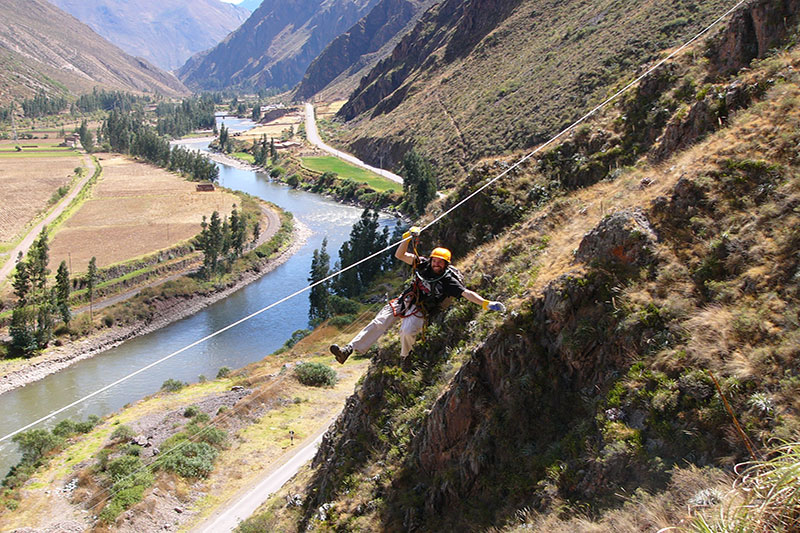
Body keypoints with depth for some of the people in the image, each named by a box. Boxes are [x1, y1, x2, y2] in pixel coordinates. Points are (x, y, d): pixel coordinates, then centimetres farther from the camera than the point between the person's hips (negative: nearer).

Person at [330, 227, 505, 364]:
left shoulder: (449, 280, -10)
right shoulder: (424, 265, 0)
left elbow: (467, 293, -18)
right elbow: (400, 255, -1)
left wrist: (486, 304, -30)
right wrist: (407, 238, -17)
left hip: (420, 310, -4)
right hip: (404, 301, 4)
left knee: (407, 331, -33)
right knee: (378, 323, -13)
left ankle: (404, 357, 0)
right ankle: (348, 349, -17)